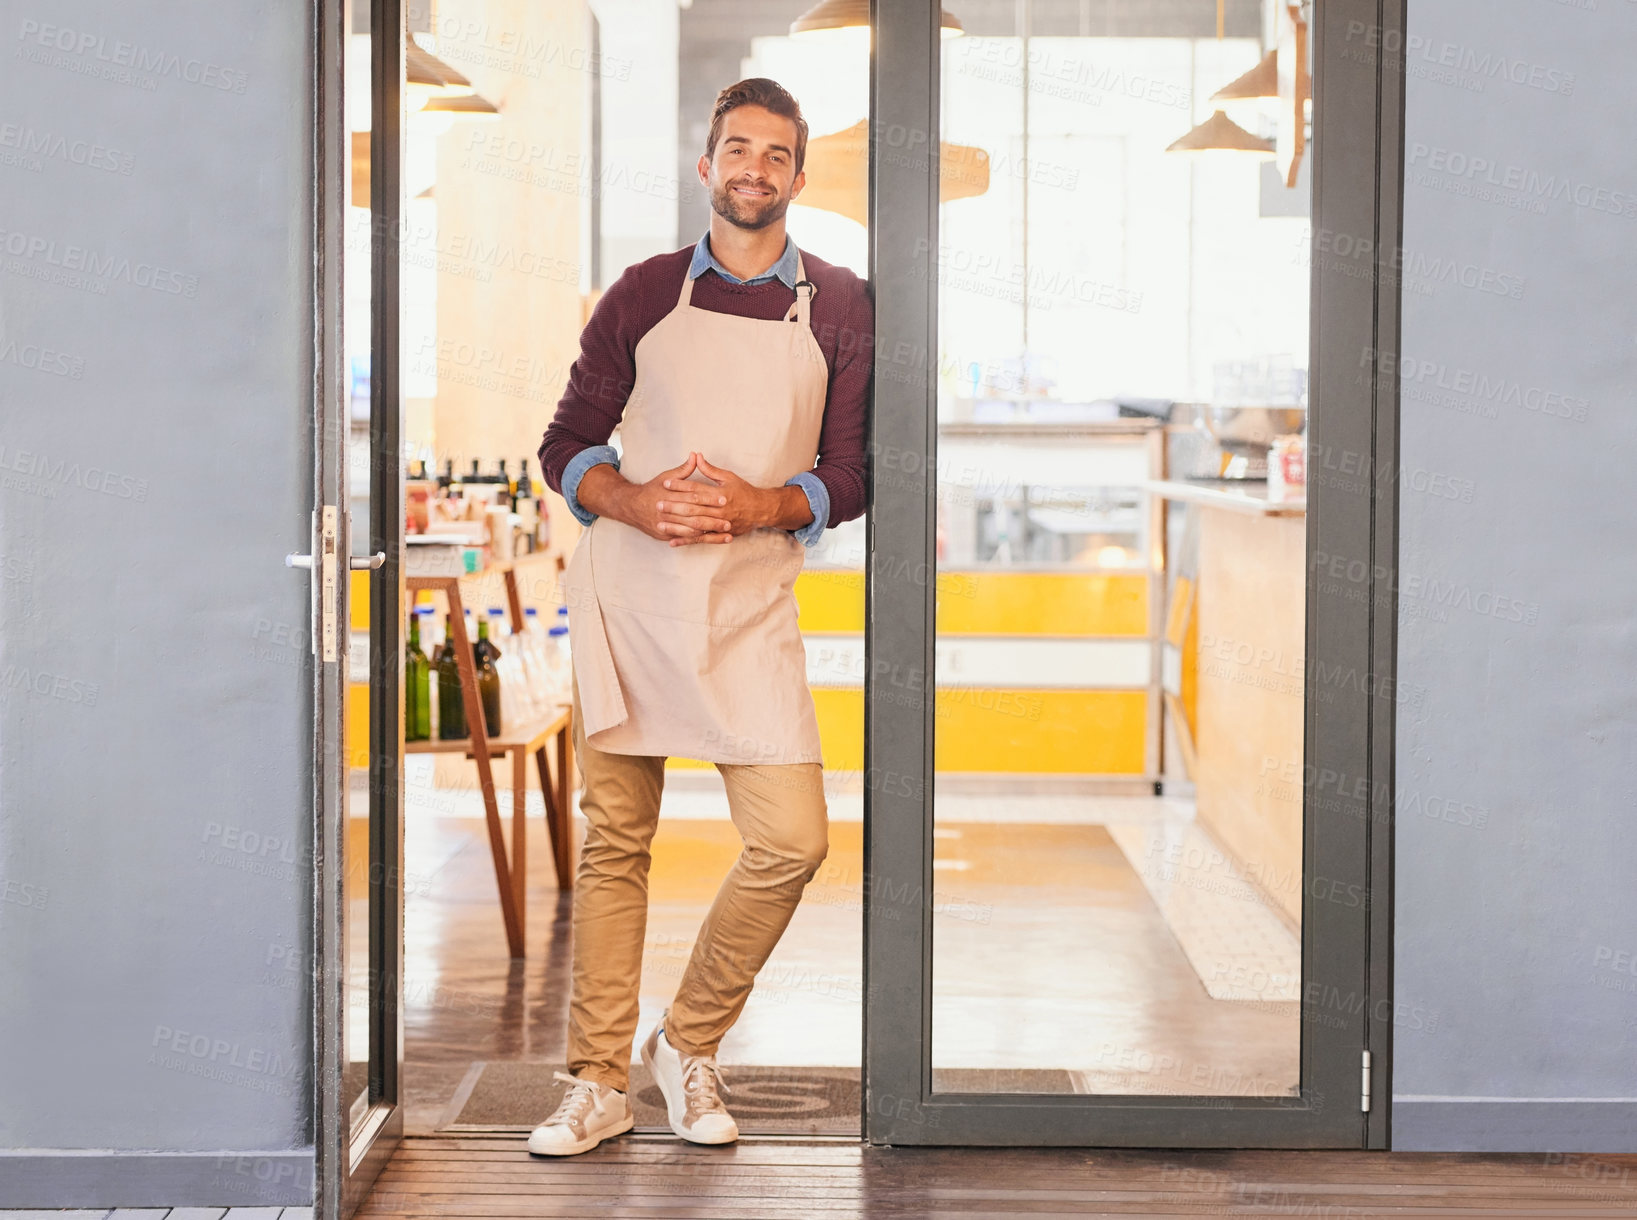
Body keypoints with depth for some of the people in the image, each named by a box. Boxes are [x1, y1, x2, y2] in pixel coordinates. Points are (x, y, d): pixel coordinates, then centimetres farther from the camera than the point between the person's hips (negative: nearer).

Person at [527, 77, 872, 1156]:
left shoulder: (840, 308, 7)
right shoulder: (644, 295, 8)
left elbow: (853, 473, 5)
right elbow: (567, 446, 9)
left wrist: (756, 507, -13)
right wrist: (636, 503, -11)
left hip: (749, 605, 0)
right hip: (625, 591, 0)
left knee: (792, 842, -9)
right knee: (615, 843, 3)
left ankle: (691, 1045, 13)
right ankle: (601, 1084, 12)